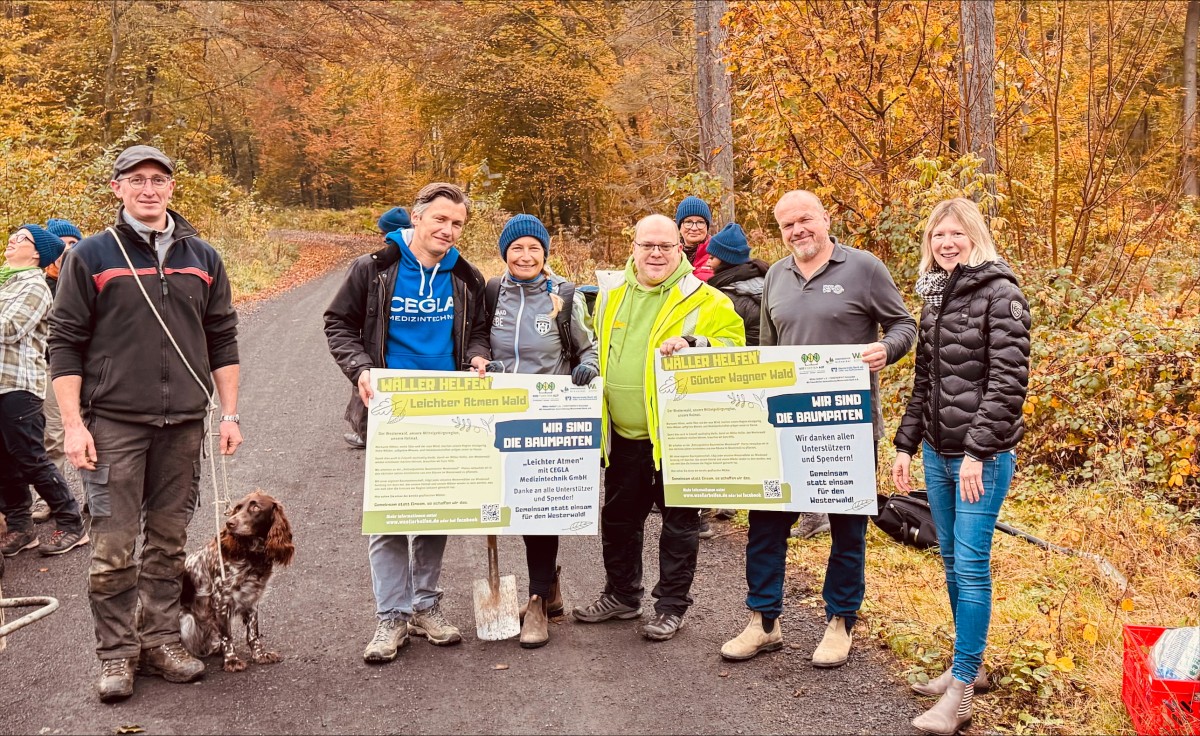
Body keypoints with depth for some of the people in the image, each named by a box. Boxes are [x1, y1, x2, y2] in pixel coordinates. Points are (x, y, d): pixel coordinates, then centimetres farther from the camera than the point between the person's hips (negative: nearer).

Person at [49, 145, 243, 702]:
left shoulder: (202, 258, 9)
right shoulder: (91, 256, 0)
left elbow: (221, 340, 13)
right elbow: (65, 343, -1)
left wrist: (229, 414, 8)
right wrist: (73, 423, -8)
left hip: (183, 425, 3)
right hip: (113, 424, -3)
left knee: (169, 541, 10)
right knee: (114, 547, -1)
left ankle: (160, 641, 21)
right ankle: (116, 654, 11)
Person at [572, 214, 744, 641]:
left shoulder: (705, 300, -6)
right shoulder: (610, 297, 10)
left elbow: (733, 347, -11)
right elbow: (596, 350, 23)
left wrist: (693, 346, -25)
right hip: (623, 434, 5)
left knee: (678, 522, 6)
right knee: (619, 518, 16)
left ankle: (671, 606, 18)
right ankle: (621, 595, 33)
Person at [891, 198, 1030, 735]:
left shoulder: (999, 293, -10)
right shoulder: (935, 298, 13)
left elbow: (1008, 380, -16)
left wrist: (978, 451, -20)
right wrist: (906, 444, 12)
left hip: (983, 455, -7)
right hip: (937, 452, 8)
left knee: (971, 564, -5)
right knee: (951, 562, 13)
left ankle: (961, 690, 0)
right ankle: (968, 666, 26)